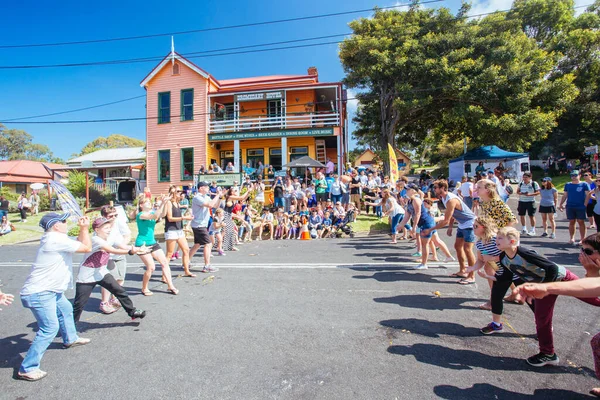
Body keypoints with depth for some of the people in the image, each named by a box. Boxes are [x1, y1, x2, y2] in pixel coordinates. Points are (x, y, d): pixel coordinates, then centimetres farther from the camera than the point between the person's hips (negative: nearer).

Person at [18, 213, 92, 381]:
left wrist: (82, 229, 4)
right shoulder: (57, 239, -24)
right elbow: (87, 248, -19)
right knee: (50, 328, -12)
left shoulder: (54, 238, 8)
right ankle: (27, 369, -3)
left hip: (51, 290, 11)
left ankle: (70, 339, 49)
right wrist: (85, 228, -9)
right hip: (40, 294, -11)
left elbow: (79, 243, 16)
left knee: (66, 309, 28)